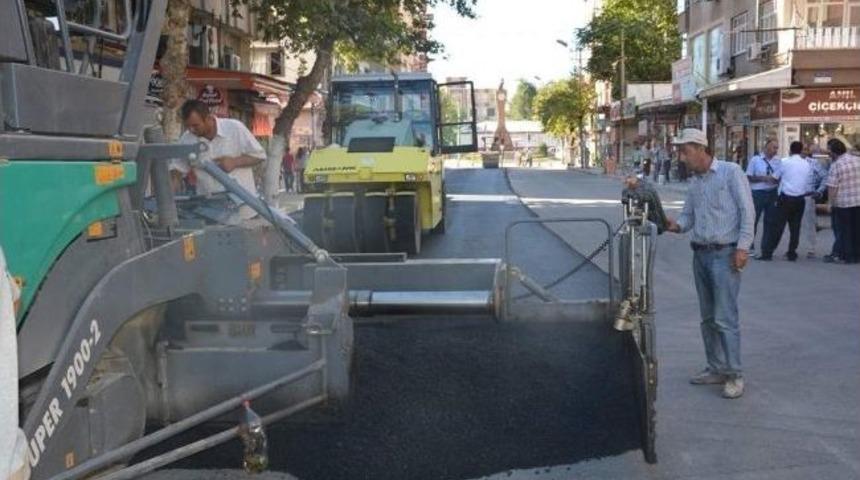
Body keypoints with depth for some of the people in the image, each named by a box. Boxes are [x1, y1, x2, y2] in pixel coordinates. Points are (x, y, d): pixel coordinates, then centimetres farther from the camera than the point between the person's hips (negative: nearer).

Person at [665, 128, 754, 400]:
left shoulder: (731, 172, -7)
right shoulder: (694, 183, 14)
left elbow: (747, 211, -11)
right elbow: (688, 216, 14)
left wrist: (743, 246, -17)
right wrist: (677, 225, -8)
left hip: (725, 254, -7)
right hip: (700, 254, 8)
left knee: (725, 318, -8)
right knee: (708, 317, 12)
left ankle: (734, 374, 1)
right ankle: (716, 369, 22)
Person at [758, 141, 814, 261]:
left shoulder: (785, 161, -5)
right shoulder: (807, 164, 7)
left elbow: (776, 177, 8)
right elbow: (809, 185, 12)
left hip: (785, 198, -4)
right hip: (800, 199, 4)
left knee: (777, 226, -3)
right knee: (795, 227, 10)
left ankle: (767, 253, -4)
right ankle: (792, 254, 14)